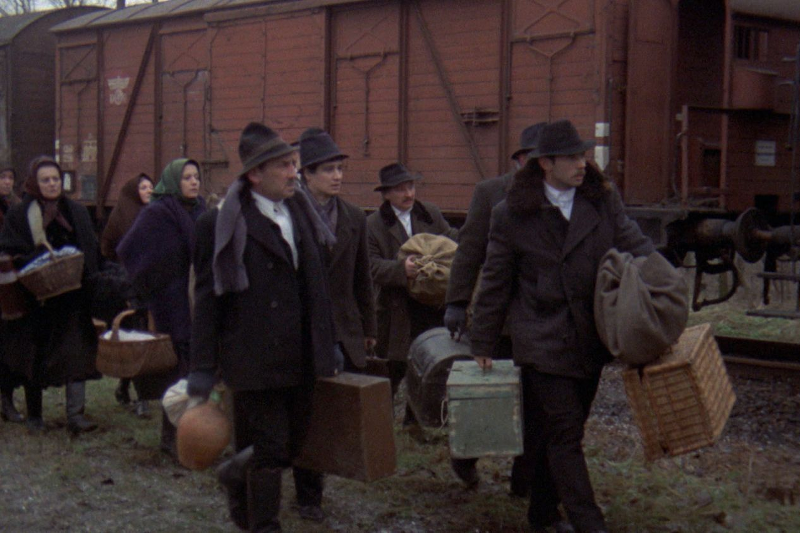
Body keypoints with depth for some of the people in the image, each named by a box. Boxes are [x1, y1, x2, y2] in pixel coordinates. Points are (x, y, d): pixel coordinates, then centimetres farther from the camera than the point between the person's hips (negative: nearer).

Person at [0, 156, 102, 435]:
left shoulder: (77, 212, 10)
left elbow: (91, 251, 13)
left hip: (72, 296, 2)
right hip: (34, 297, -2)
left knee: (76, 353, -7)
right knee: (34, 356, 6)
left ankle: (75, 414, -8)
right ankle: (34, 416, 19)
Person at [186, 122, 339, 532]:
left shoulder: (299, 213, 12)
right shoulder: (223, 224, -8)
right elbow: (208, 296, -8)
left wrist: (328, 343, 20)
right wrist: (203, 367, -10)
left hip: (302, 360, 6)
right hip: (255, 362, -6)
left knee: (302, 443, 16)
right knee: (266, 450, -3)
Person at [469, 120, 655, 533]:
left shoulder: (603, 200, 6)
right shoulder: (511, 215, -4)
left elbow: (634, 244, 3)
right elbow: (495, 283, 2)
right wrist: (483, 344, 5)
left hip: (591, 340, 5)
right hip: (543, 341, -4)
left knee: (564, 432, 14)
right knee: (563, 434, -6)